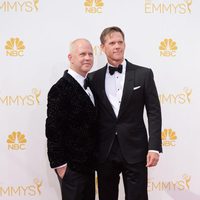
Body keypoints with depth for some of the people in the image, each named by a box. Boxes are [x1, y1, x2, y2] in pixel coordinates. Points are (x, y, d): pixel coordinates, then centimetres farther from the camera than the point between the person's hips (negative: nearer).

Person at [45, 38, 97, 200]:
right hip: (71, 164, -8)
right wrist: (60, 164, -18)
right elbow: (53, 130, -19)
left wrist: (94, 159, 13)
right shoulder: (61, 89, -18)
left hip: (87, 162, 8)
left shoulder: (88, 84, 9)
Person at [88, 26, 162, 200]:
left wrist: (154, 147, -9)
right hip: (105, 152, 2)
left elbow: (154, 112, -2)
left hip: (135, 150, -2)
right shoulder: (94, 78, 5)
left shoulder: (143, 74, 0)